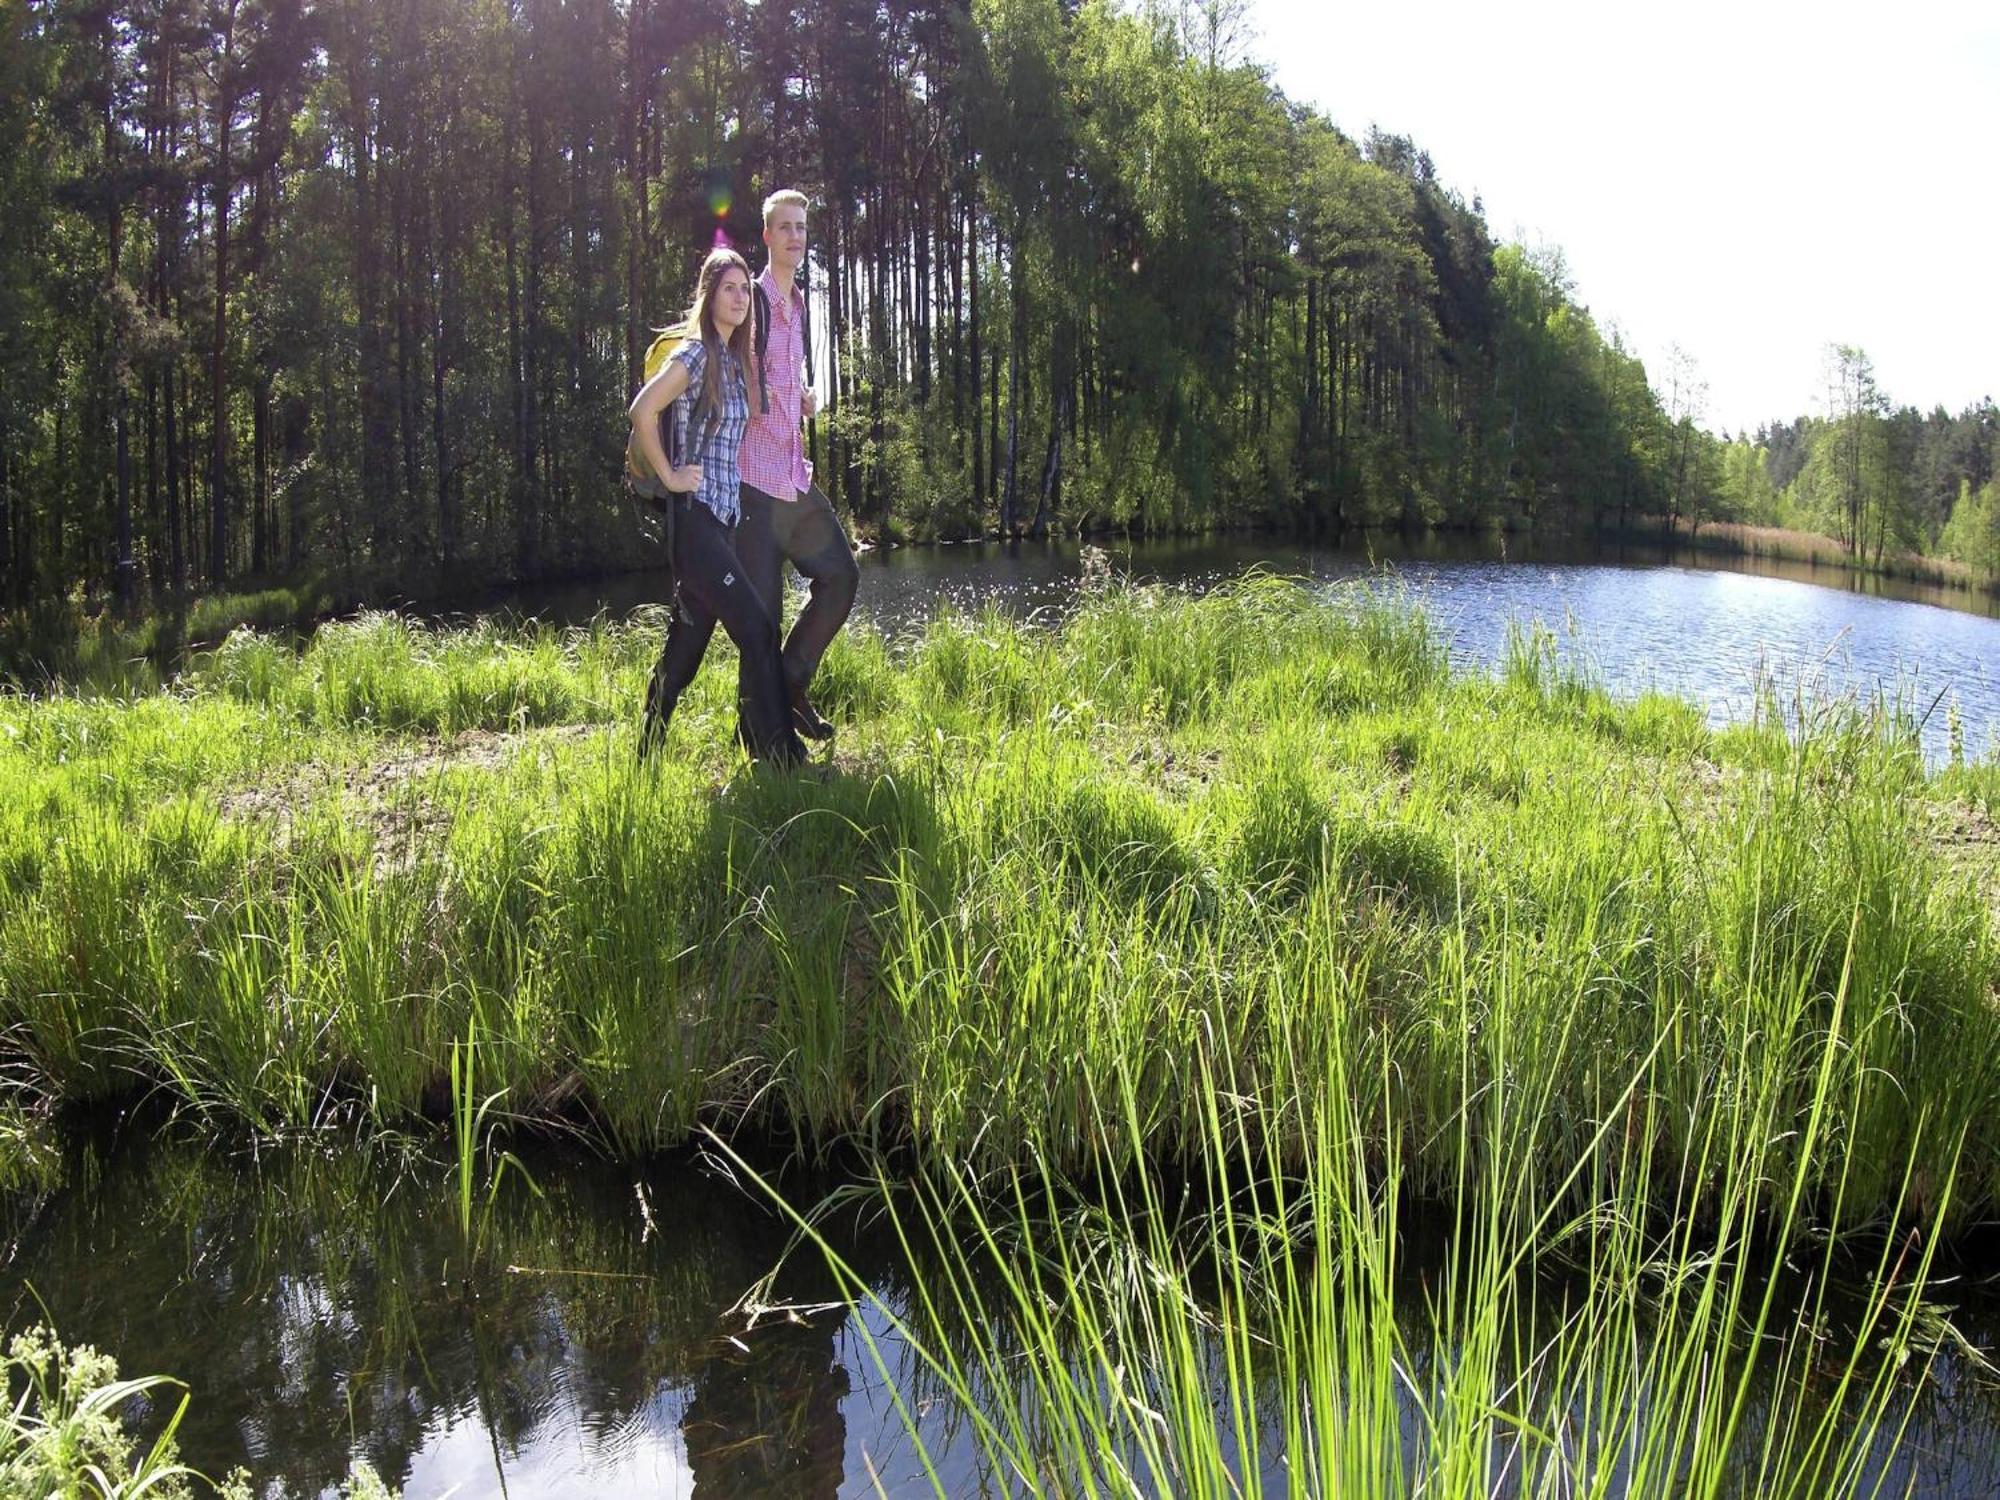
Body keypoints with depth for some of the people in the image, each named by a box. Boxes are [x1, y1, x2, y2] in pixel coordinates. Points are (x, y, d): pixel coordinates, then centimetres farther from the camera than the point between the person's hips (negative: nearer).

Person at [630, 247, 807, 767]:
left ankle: (648, 755, 20)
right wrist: (669, 476, -15)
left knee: (686, 644, 12)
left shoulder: (736, 359, 17)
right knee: (758, 627, -14)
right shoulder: (696, 354, -9)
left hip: (724, 516, 9)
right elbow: (643, 410, -19)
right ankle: (781, 754, -13)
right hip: (695, 515, -9)